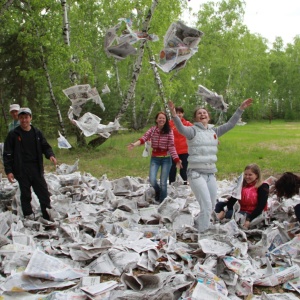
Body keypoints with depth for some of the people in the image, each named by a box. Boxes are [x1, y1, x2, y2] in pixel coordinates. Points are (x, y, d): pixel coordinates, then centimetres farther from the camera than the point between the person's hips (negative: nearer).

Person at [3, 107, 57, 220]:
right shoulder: (13, 134, -3)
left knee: (43, 192, 5)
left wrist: (50, 155, -8)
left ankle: (48, 215, 14)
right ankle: (29, 217, 16)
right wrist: (8, 171, -9)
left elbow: (45, 146, 14)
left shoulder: (37, 133, 7)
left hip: (37, 169, 3)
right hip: (21, 171, -3)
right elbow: (7, 154, -3)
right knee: (26, 194, 6)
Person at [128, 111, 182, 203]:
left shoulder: (169, 131, -7)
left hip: (166, 158, -2)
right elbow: (144, 138, -15)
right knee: (152, 180, -11)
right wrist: (134, 144, -35)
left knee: (163, 183, -3)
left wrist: (176, 159, -23)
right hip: (155, 158, 2)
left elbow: (171, 146, -11)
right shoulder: (152, 130, -1)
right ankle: (158, 191, 24)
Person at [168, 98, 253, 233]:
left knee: (211, 206, 16)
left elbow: (230, 124, 11)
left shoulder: (214, 131, 11)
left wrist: (241, 109, 5)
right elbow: (181, 128, -26)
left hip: (211, 174, 6)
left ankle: (199, 223, 41)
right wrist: (174, 114, -43)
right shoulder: (193, 130, -6)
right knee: (206, 205, -13)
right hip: (196, 173, -6)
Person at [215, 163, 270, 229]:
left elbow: (260, 206, -14)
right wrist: (222, 211, -15)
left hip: (254, 214, -7)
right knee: (219, 204, -9)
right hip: (241, 211, 7)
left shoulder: (263, 187, -6)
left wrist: (249, 220, -24)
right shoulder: (242, 185, 11)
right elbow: (232, 200, 2)